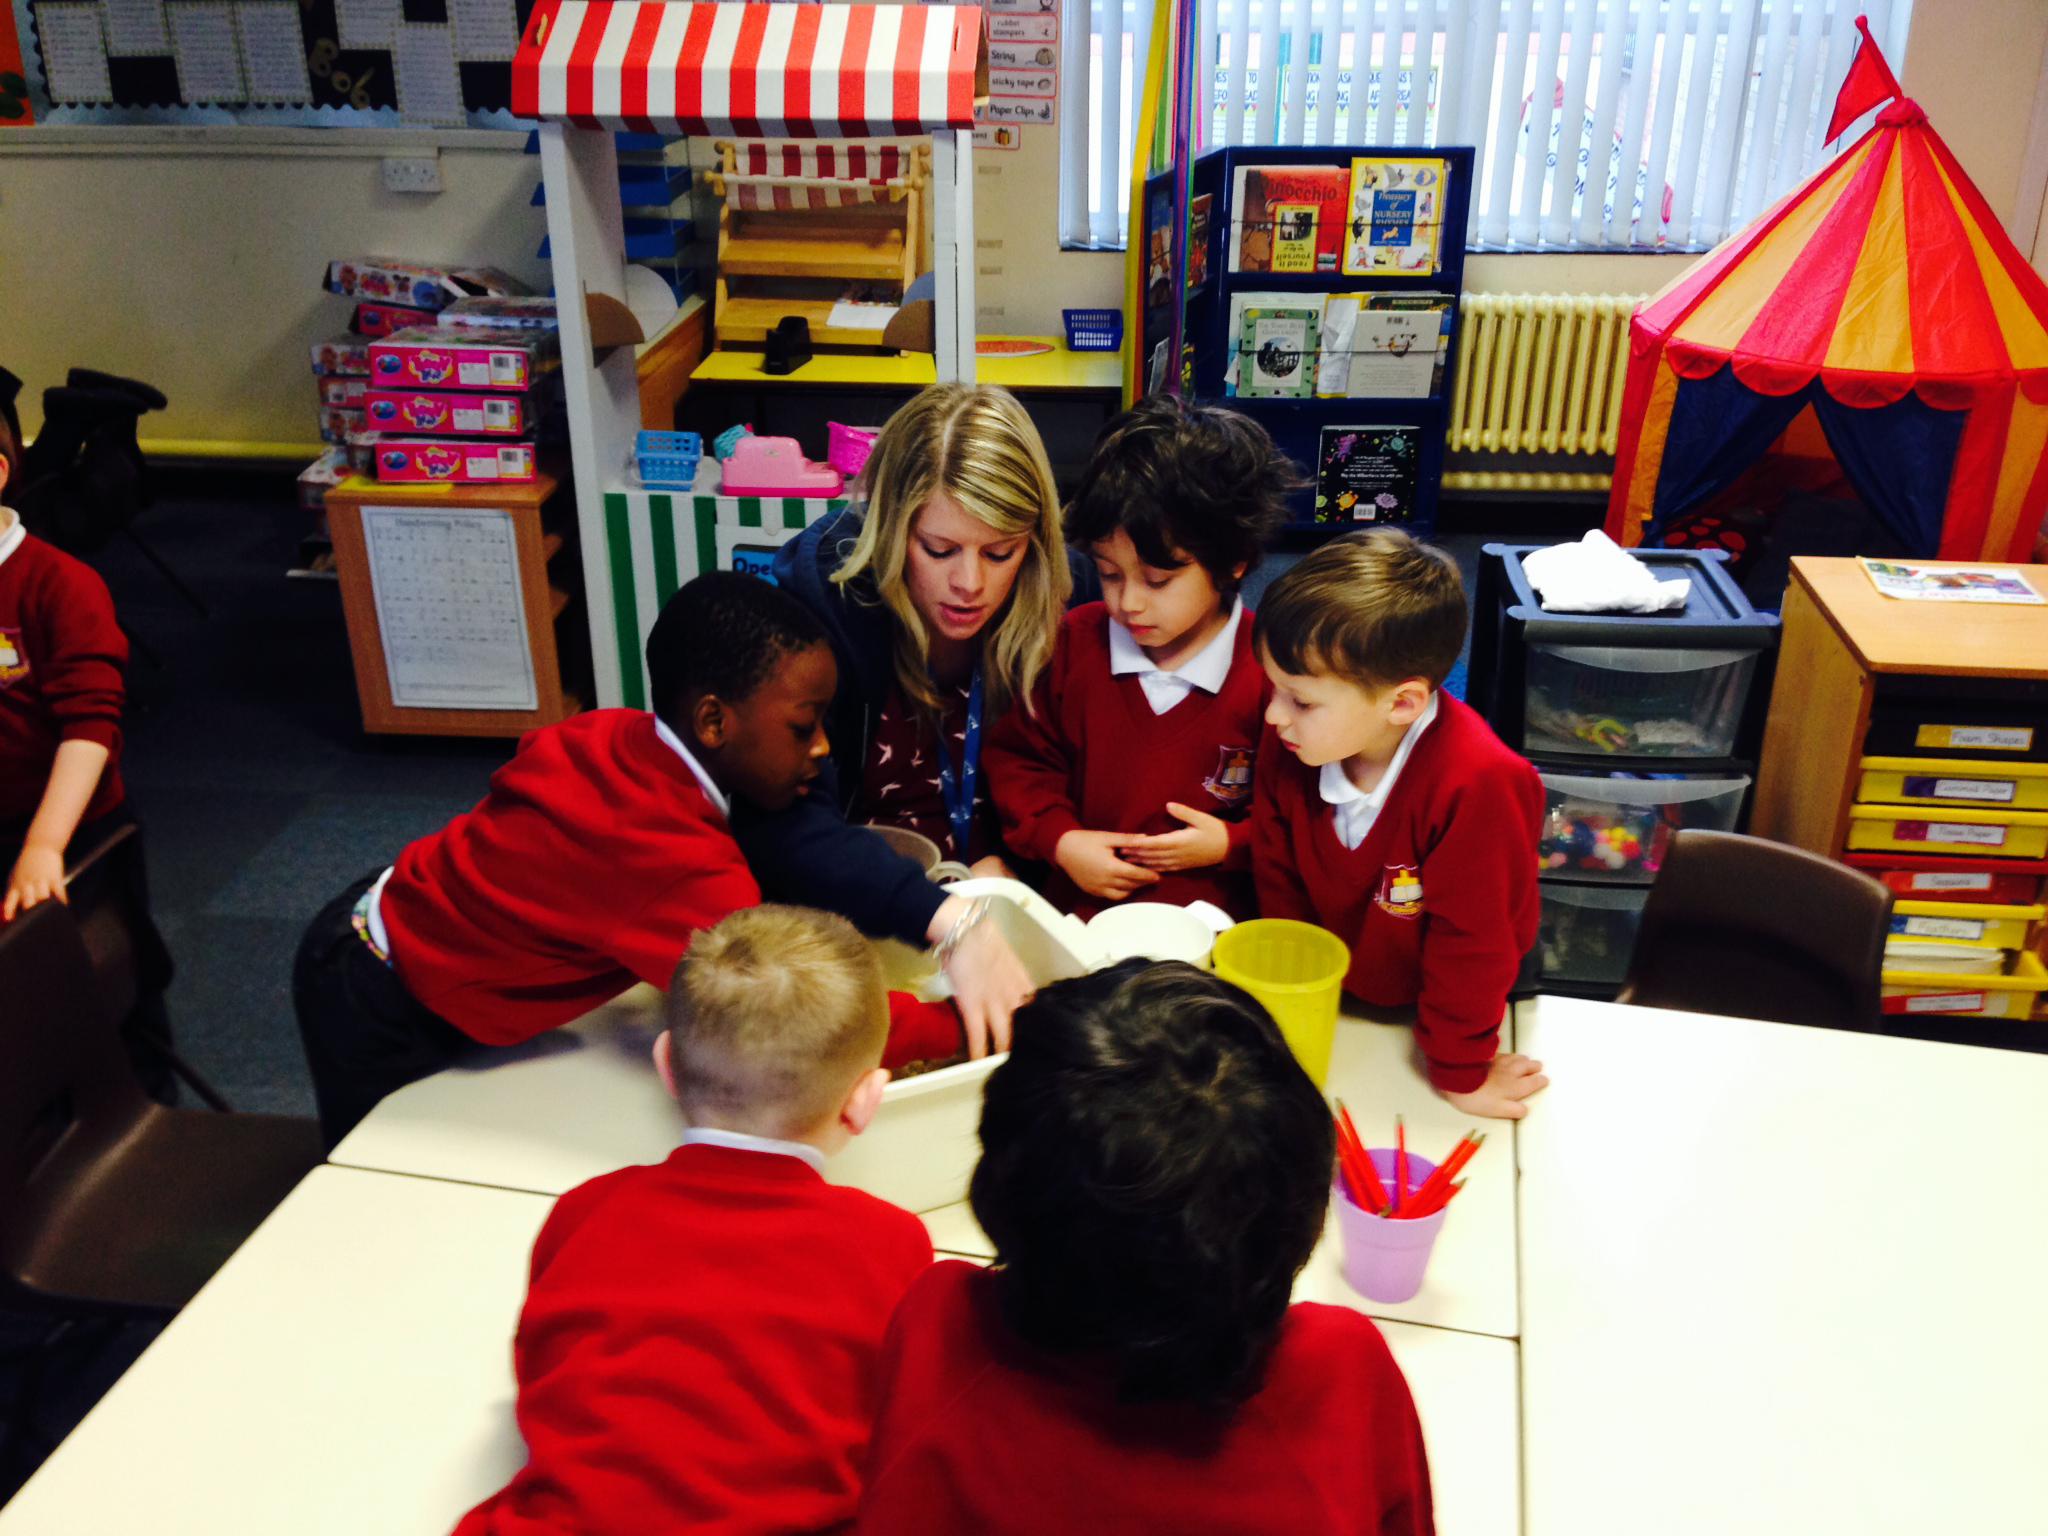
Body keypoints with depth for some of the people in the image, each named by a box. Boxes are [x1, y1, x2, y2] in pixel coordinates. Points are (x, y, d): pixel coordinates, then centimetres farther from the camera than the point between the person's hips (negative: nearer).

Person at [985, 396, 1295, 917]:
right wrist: (1060, 839, 0)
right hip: (1079, 912, 1)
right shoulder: (1074, 643, 4)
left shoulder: (1273, 673, -5)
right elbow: (1018, 756, 14)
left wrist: (1230, 844, -9)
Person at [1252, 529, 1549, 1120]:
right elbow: (1278, 879, -1)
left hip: (1418, 1011, -4)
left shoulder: (1476, 784, -33)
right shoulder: (1292, 744, -17)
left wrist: (1459, 1069, -11)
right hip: (1329, 1004, 4)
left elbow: (1471, 939, -21)